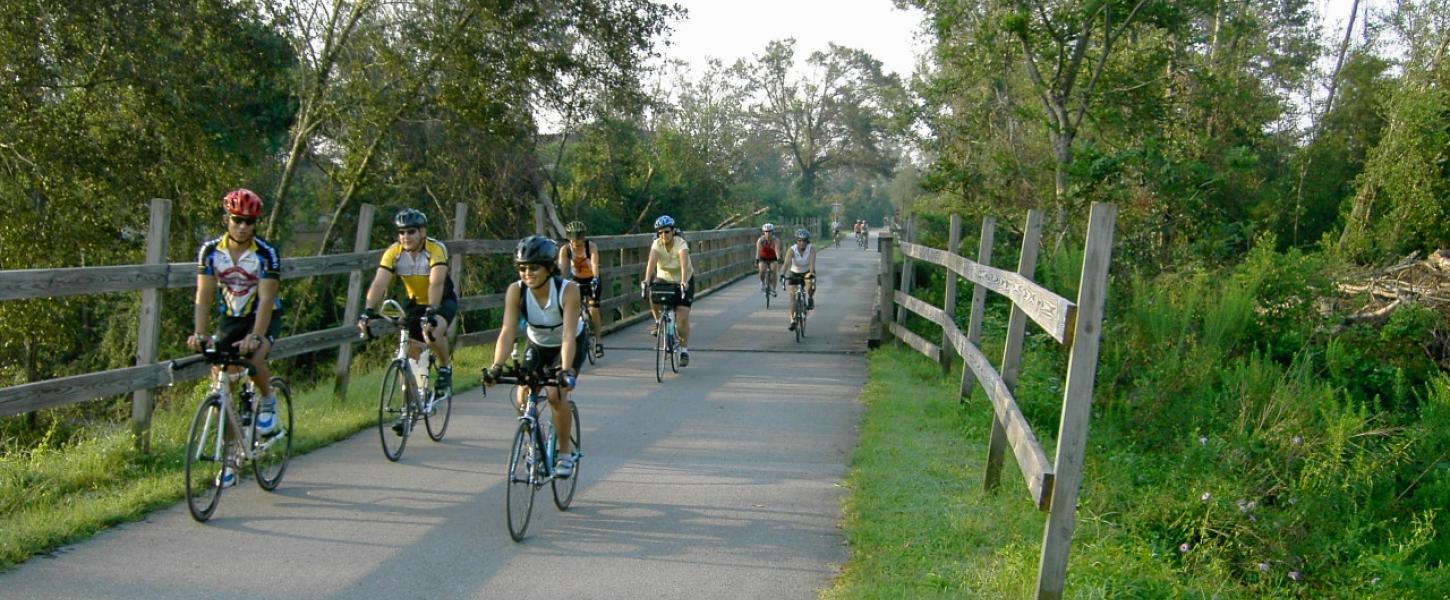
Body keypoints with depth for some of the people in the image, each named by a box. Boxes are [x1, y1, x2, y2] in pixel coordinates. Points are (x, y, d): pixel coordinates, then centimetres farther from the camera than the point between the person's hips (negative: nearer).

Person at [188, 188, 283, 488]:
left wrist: (255, 336, -39)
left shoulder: (266, 254, -20)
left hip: (264, 318, -3)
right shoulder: (210, 251, -12)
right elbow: (204, 296, -16)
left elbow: (265, 299, -26)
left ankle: (268, 401, 0)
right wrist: (199, 333, -30)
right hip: (230, 319, 3)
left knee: (255, 359, -34)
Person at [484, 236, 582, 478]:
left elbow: (568, 336, -39)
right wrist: (496, 367, -45)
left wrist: (567, 371, -51)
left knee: (557, 395, -22)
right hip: (537, 345, 3)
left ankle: (565, 453, -2)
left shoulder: (568, 291, -33)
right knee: (522, 400, -11)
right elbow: (508, 331, -32)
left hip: (568, 346, -3)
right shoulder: (516, 291, -26)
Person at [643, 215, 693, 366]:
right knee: (652, 296, -30)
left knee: (682, 317, -12)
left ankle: (684, 350, 3)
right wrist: (647, 281, -49)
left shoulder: (681, 244, -25)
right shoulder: (657, 244, -17)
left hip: (683, 281, -2)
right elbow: (651, 262, -33)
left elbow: (684, 264, -41)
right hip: (664, 279, 2)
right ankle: (659, 323, -4)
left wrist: (683, 282, -57)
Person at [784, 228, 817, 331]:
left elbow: (812, 262, -38)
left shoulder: (811, 249, -23)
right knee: (793, 296, -7)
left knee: (811, 285, -33)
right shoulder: (792, 250, -24)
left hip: (807, 272, -1)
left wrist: (811, 272, -55)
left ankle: (810, 299, -1)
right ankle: (793, 320, 3)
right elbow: (787, 263, -38)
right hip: (794, 273, 1)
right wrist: (783, 274, -55)